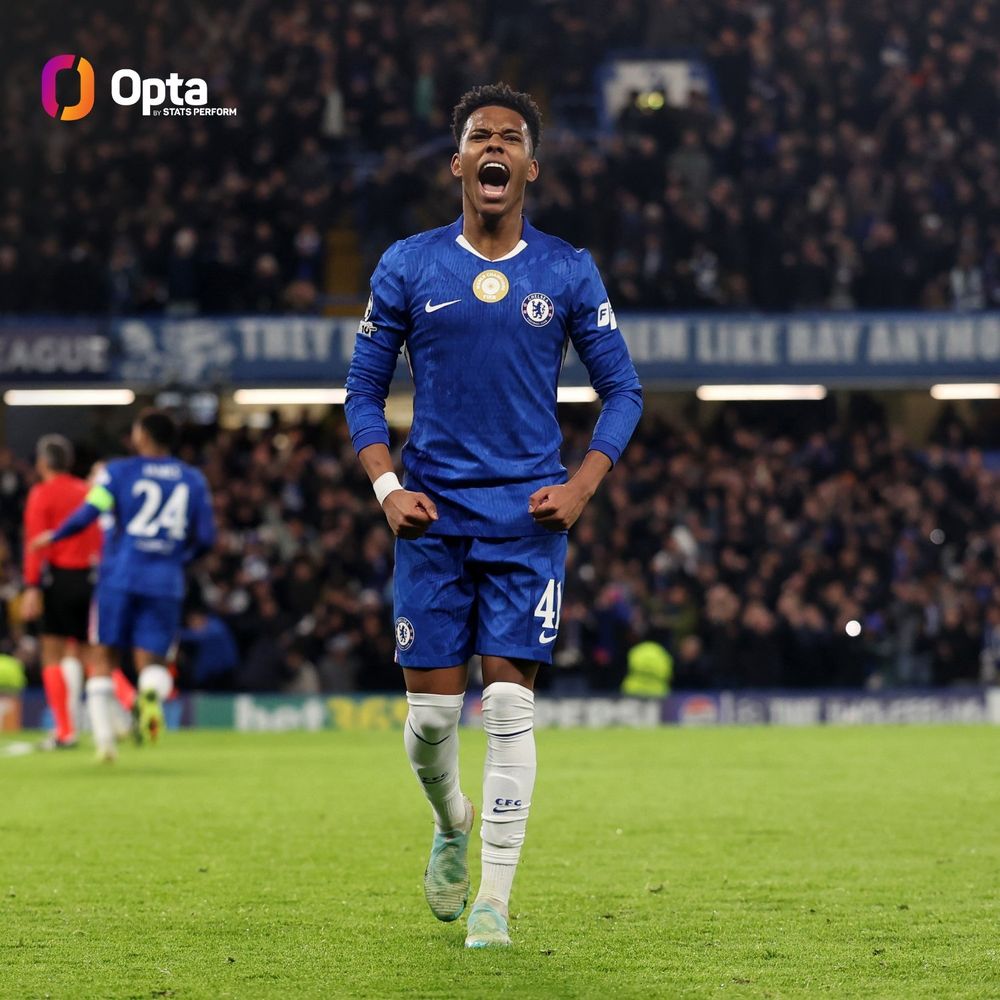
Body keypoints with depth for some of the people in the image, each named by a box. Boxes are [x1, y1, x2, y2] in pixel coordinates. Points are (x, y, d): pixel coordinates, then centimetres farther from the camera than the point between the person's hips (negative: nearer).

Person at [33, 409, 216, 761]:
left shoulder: (119, 471, 1)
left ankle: (104, 739, -2)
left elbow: (87, 515, -9)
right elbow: (205, 538, 8)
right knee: (151, 661, 6)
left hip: (120, 576, -2)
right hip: (167, 583, 2)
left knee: (103, 658, 8)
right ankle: (152, 692, -31)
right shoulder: (193, 480, 9)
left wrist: (53, 537, 9)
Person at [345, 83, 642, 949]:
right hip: (433, 517, 1)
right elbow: (365, 390, 9)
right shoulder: (407, 268, 3)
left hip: (529, 519, -1)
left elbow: (623, 390, 9)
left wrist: (581, 486, -5)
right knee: (432, 710, 1)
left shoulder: (569, 274, 3)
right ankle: (452, 825, 34)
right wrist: (386, 488, -5)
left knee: (511, 705, -8)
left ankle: (494, 900, -1)